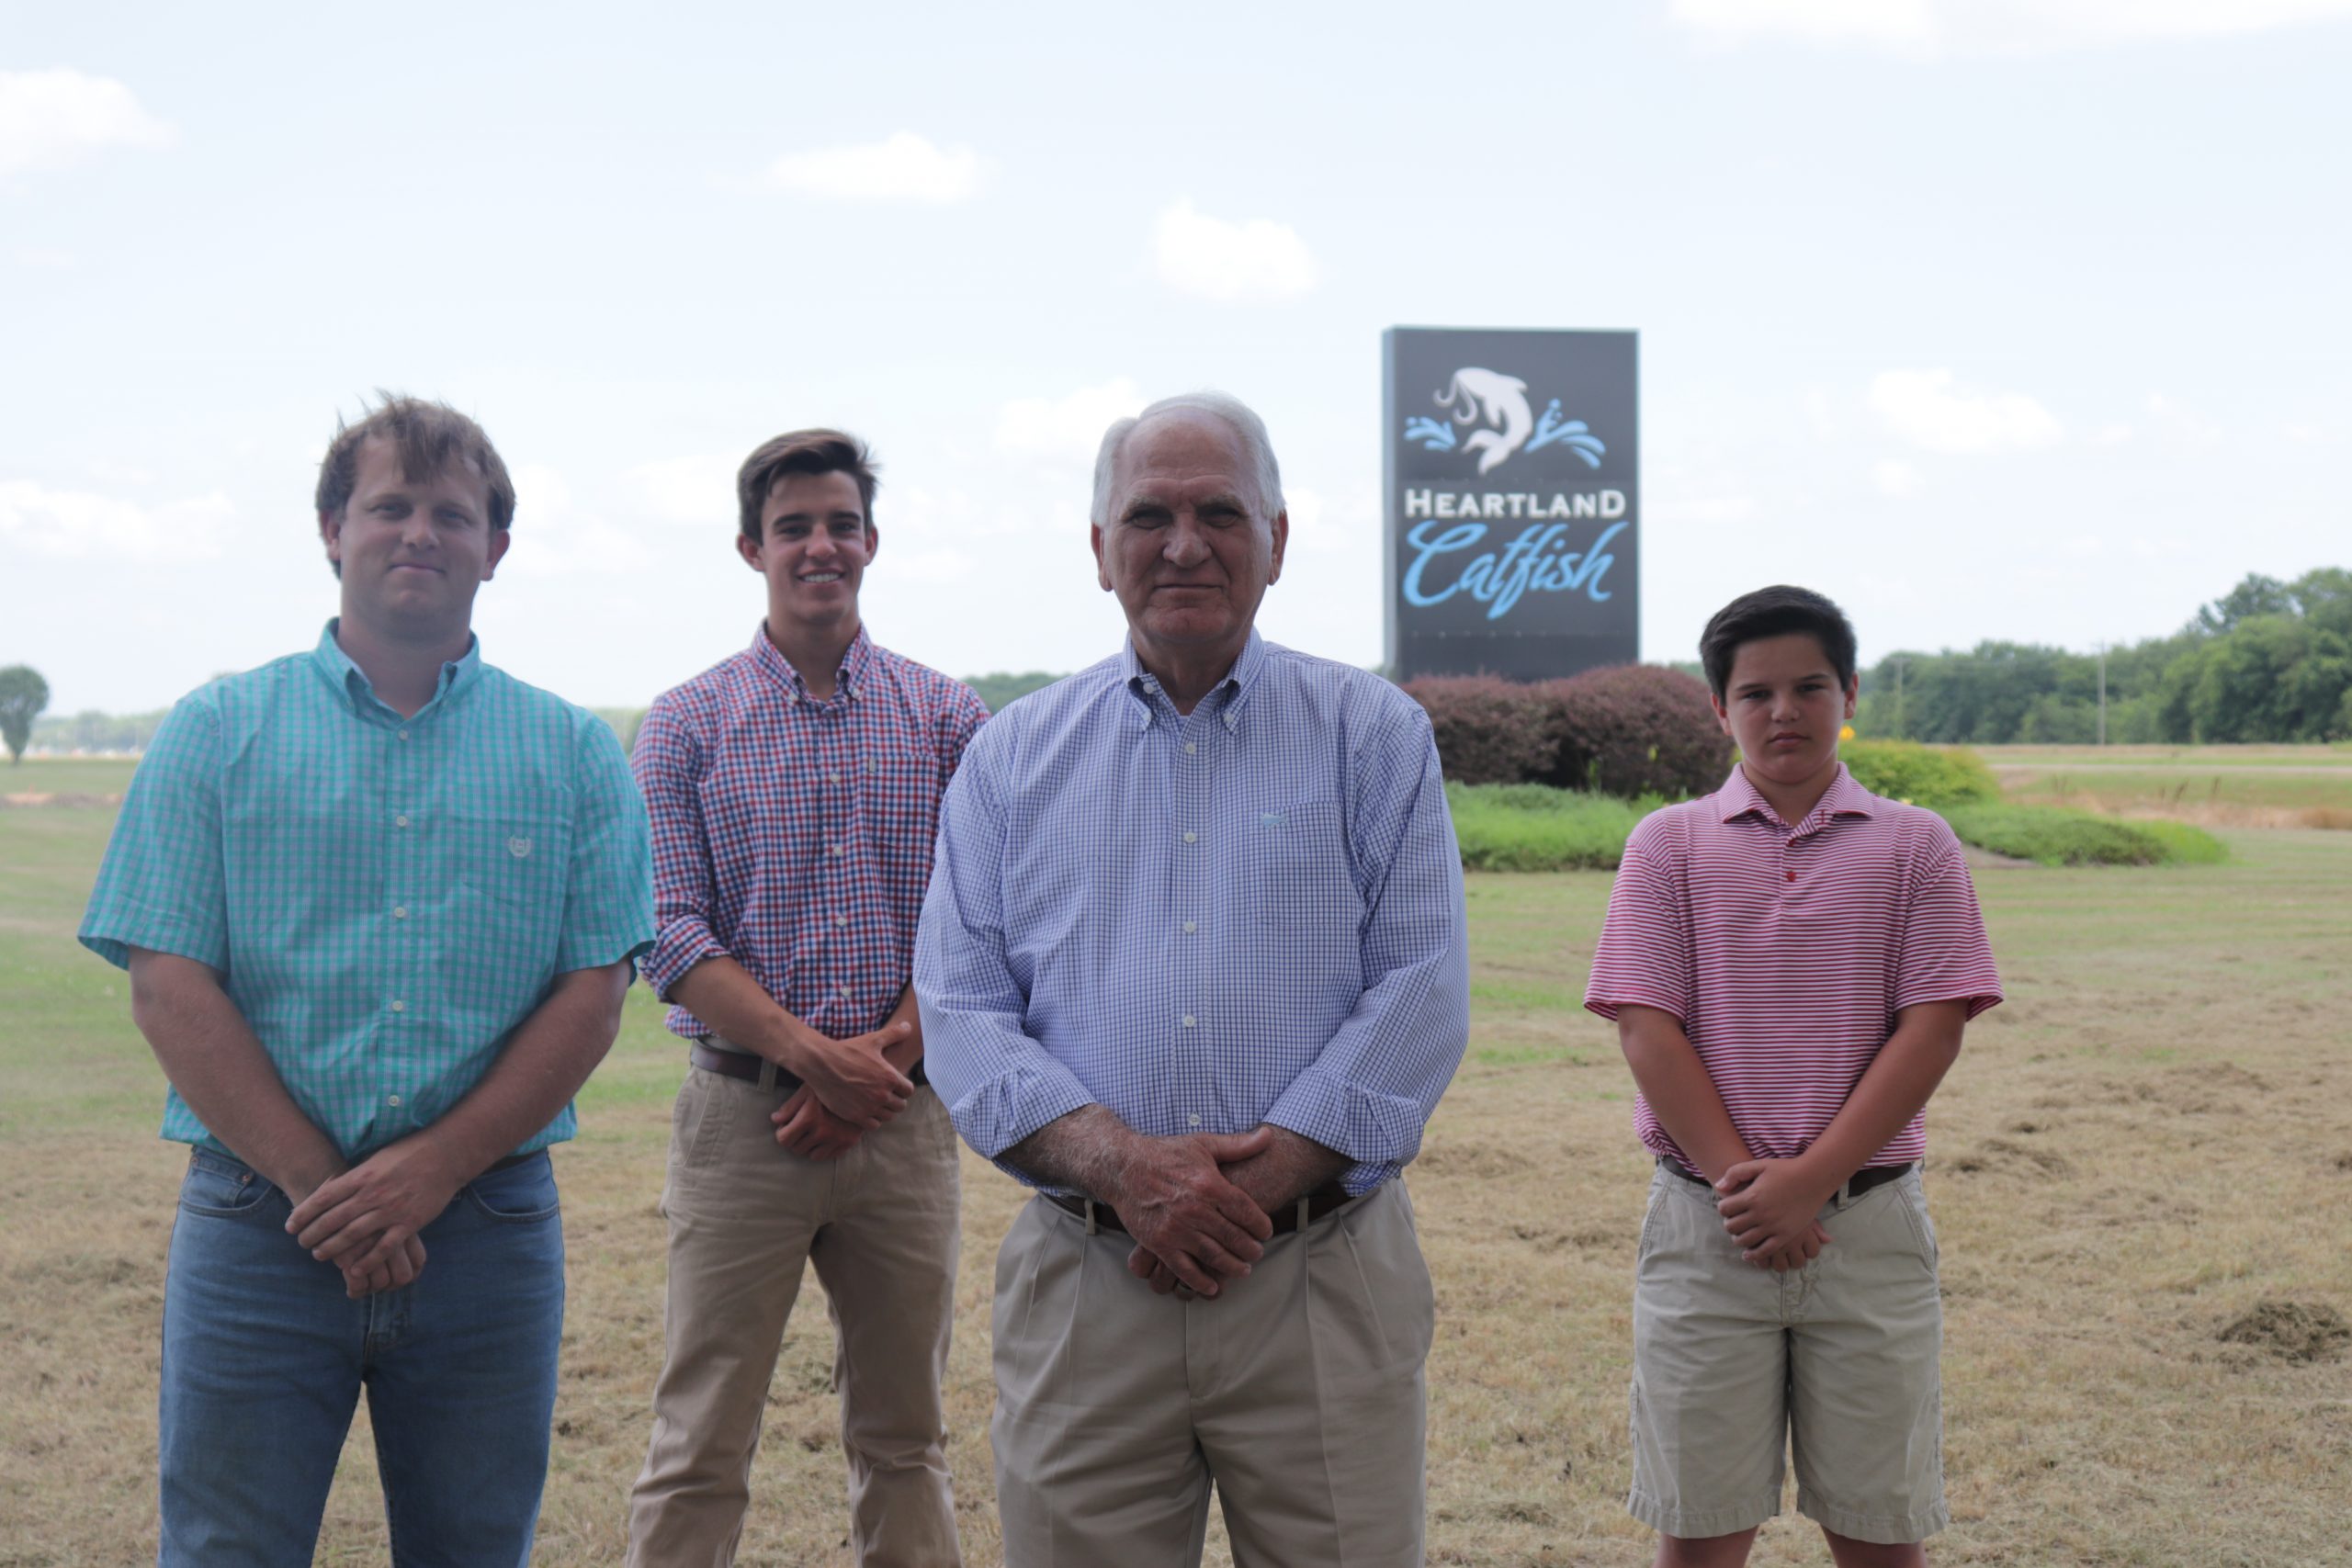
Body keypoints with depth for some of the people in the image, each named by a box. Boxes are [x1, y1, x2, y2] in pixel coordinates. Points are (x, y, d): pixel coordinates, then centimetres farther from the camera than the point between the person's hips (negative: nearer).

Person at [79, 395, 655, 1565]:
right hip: (260, 1223, -1)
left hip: (490, 1228, 1)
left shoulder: (572, 753, 7)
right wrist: (324, 1188, -11)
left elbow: (592, 996, 1)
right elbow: (169, 990, -3)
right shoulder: (217, 732, 5)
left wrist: (432, 1170, -11)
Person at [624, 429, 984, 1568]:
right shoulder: (687, 726, 3)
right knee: (700, 1444, -1)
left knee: (904, 1436, 10)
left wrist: (891, 1050, -11)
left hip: (904, 1114, 2)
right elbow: (671, 937, -4)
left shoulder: (947, 719, 8)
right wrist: (812, 1054, -15)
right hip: (742, 1114, -2)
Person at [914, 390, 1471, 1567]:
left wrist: (1256, 1185, -12)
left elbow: (1420, 996, -3)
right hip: (1083, 1284, 1)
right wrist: (1122, 1165, -13)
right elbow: (962, 1014, 3)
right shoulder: (1012, 759, 10)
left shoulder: (1373, 735, 5)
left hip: (1321, 1285, -1)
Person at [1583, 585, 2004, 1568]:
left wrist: (1812, 1180, -12)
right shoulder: (1669, 843, 6)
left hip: (1868, 1220, 0)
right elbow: (1647, 1028, -2)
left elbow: (1931, 1027, -3)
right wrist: (1741, 1178, -12)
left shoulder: (1914, 845, 6)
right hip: (1704, 1223, 0)